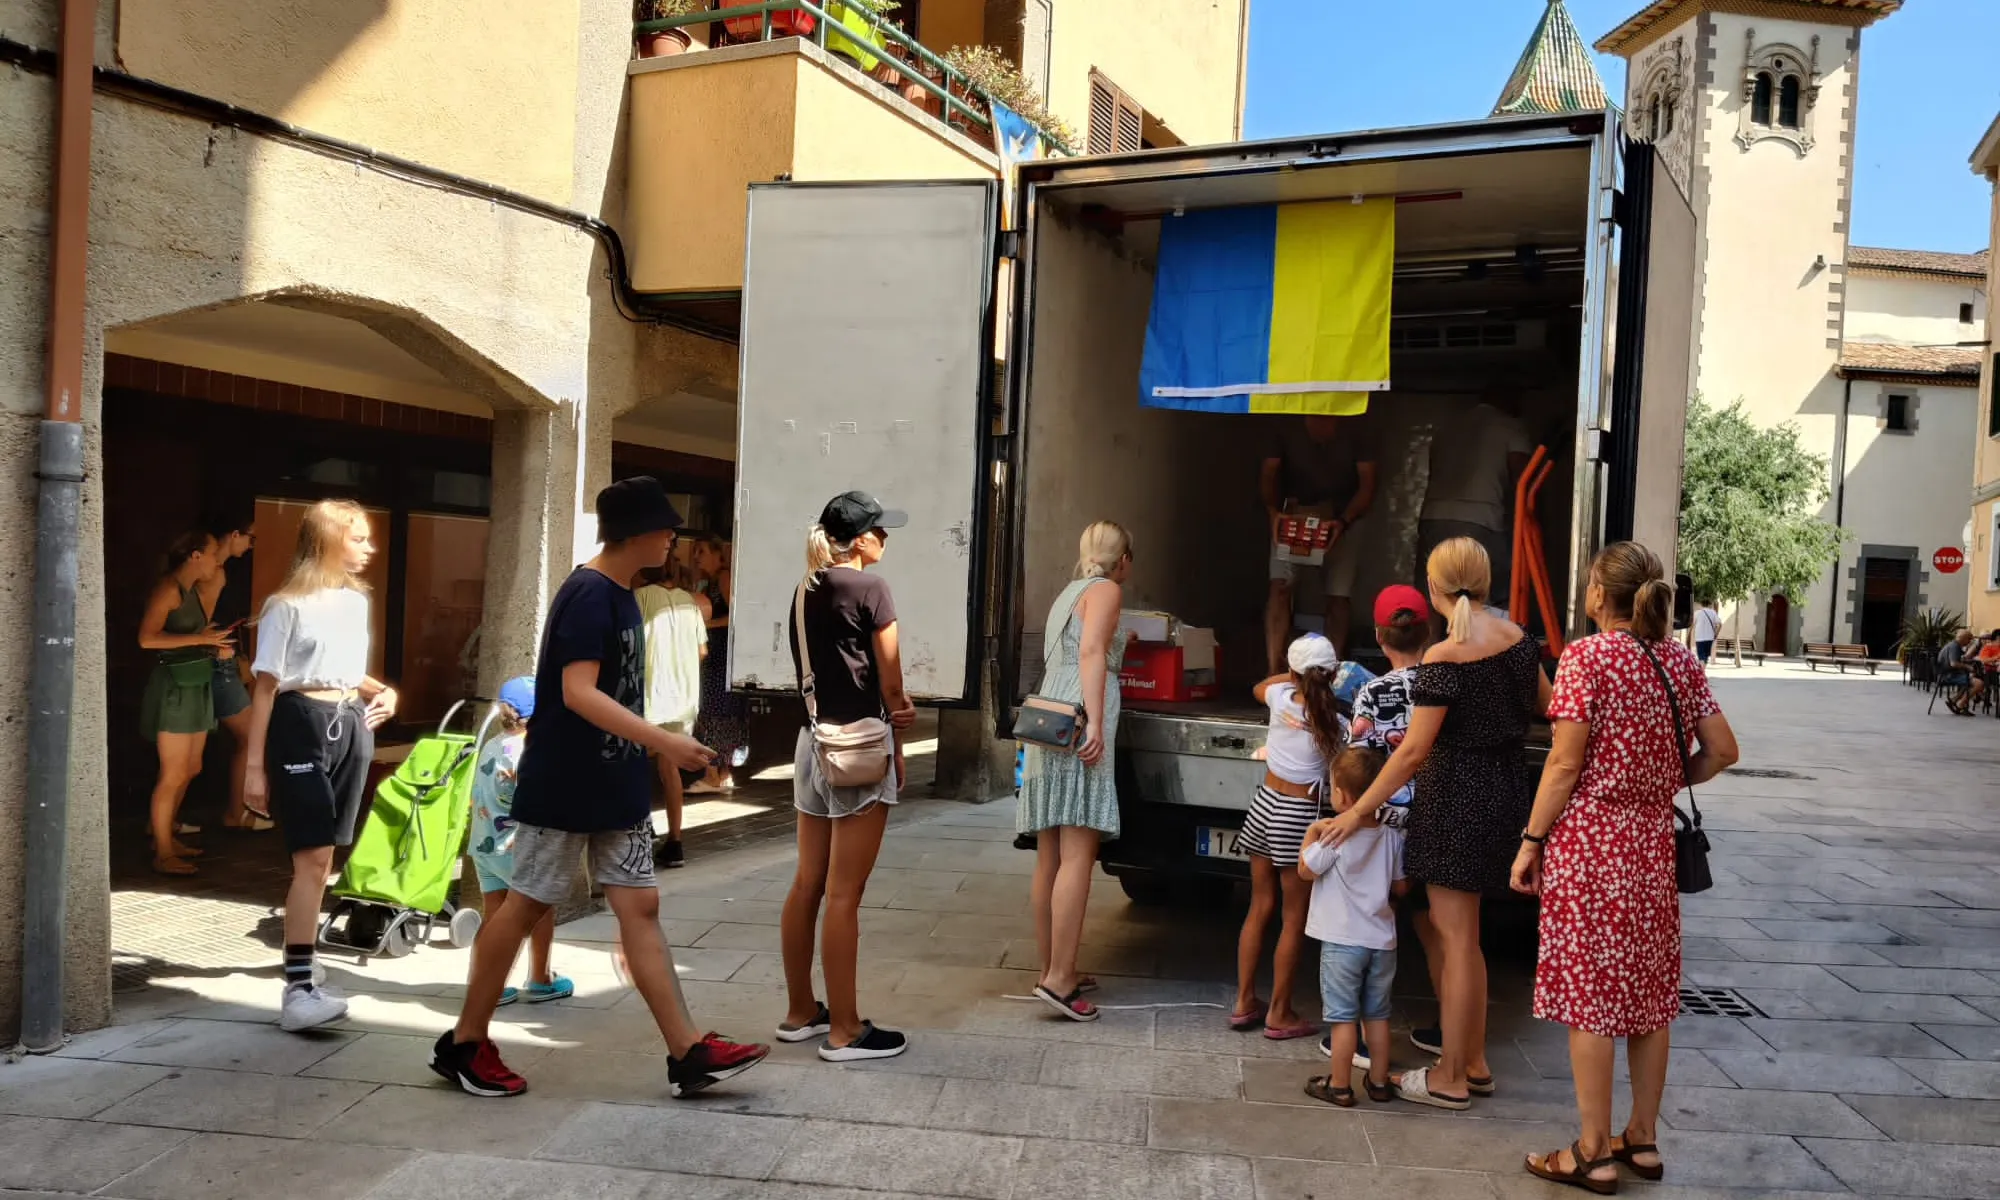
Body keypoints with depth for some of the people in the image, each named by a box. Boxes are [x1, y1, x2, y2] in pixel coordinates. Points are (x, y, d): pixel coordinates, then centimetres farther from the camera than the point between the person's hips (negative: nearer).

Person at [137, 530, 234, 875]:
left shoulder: (193, 590, 14)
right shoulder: (169, 587, -13)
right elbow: (147, 638, -22)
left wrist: (214, 643, 12)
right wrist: (199, 639, -21)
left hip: (196, 684, 9)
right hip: (175, 686, -9)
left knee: (190, 769, 16)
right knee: (173, 775, -3)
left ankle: (167, 835, 30)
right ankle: (163, 854, 6)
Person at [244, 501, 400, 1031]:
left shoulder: (356, 600, 13)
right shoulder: (288, 605, -8)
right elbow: (266, 685, -9)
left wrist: (384, 691, 7)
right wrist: (255, 764, -12)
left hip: (352, 726, 7)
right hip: (303, 724, -7)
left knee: (323, 857, 11)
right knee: (314, 858, -14)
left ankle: (299, 958, 22)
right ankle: (298, 991, -14)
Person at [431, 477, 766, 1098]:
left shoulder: (620, 596, 11)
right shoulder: (588, 595, -17)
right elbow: (578, 693, -26)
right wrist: (663, 741, -30)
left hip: (616, 789, 9)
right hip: (563, 788, -9)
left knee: (640, 907, 5)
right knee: (525, 906, 3)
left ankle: (689, 1052, 6)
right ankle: (464, 1043, 20)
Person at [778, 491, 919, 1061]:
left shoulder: (806, 590, 11)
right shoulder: (869, 588, -11)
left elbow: (816, 672, 9)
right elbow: (890, 681, -7)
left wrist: (894, 707, -3)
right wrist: (897, 750, 8)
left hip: (813, 741, 8)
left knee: (807, 885, 13)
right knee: (844, 895, -4)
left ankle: (800, 1012, 24)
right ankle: (844, 1030, 3)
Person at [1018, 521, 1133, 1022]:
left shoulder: (1067, 594, 26)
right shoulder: (1106, 590, 0)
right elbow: (1091, 653, -15)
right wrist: (1096, 723, -24)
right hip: (1079, 726, -9)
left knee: (1050, 858, 9)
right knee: (1077, 855, -11)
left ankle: (1051, 970, 15)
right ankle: (1059, 977, -15)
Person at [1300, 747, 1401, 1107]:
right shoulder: (1391, 837, 1)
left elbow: (1305, 871, -4)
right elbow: (1400, 886, 9)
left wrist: (1312, 833, 4)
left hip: (1342, 941, -5)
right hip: (1382, 940, 5)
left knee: (1343, 1016, 2)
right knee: (1377, 1014, 16)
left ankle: (1339, 1086, 9)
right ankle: (1379, 1082, 25)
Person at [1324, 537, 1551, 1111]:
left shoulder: (1445, 657, -19)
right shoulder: (1518, 638, 3)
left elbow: (1414, 750, -20)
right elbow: (1546, 705, 20)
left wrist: (1360, 810, -15)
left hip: (1456, 800, -8)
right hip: (1502, 794, 8)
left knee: (1455, 940, 1)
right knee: (1464, 937, 18)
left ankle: (1449, 1079, 11)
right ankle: (1474, 1063, 28)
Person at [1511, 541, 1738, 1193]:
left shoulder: (1586, 656, -12)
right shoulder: (1678, 658, 6)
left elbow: (1565, 764, -14)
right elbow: (1721, 750, 6)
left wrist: (1531, 841, -8)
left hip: (1589, 838, -6)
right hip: (1653, 842, 6)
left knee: (1589, 993, 1)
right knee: (1649, 992, 14)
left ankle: (1594, 1153, 8)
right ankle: (1642, 1139, 25)